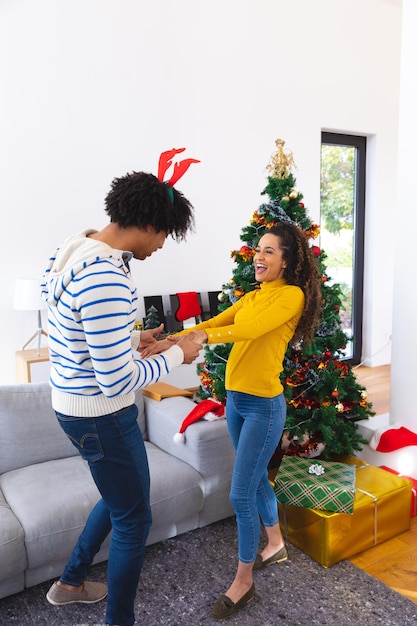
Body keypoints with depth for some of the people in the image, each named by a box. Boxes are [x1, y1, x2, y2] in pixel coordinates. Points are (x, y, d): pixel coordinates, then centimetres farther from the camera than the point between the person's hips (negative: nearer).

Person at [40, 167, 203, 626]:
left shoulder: (73, 251, 2)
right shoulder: (106, 279, -30)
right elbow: (119, 383, -27)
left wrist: (131, 340, 11)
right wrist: (176, 355, -14)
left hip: (73, 404, 10)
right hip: (102, 417, -10)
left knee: (118, 497, 30)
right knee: (133, 519, 12)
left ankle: (70, 582, 50)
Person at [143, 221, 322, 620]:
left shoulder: (292, 295, -13)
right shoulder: (252, 296, 11)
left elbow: (252, 328, -28)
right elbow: (213, 323, 2)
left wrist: (202, 337, -36)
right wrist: (169, 342, -11)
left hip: (263, 405, -8)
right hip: (234, 398, 8)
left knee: (241, 495, -1)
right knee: (256, 478, 22)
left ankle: (243, 582, 19)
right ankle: (276, 545, 45)